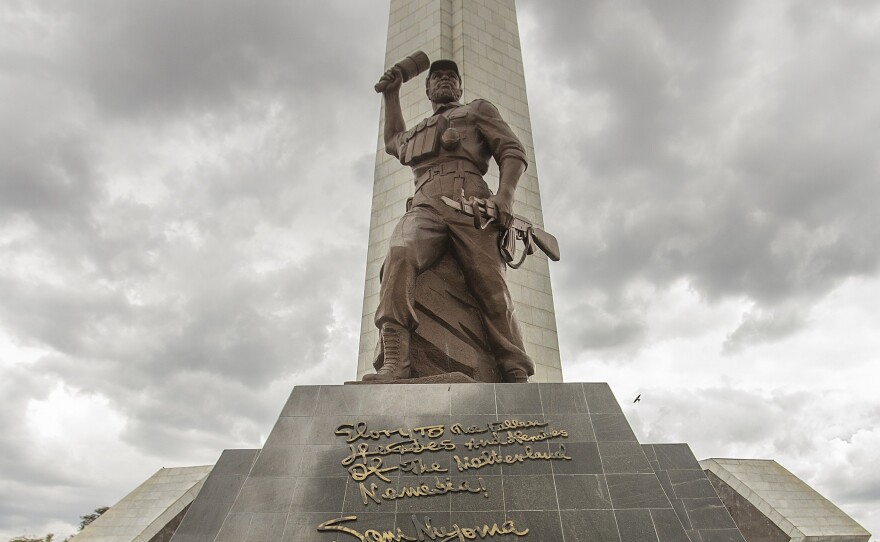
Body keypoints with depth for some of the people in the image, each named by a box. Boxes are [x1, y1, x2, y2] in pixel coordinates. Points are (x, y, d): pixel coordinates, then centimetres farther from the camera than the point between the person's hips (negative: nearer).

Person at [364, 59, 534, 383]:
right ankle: (394, 362, -41)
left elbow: (513, 151, 13)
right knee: (399, 255, -30)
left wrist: (505, 196, -7)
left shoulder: (477, 110, 27)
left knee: (492, 290, -19)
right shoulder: (415, 135, 39)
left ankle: (518, 380, -19)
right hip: (424, 208, 3)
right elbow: (393, 142, 63)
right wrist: (391, 94, 54)